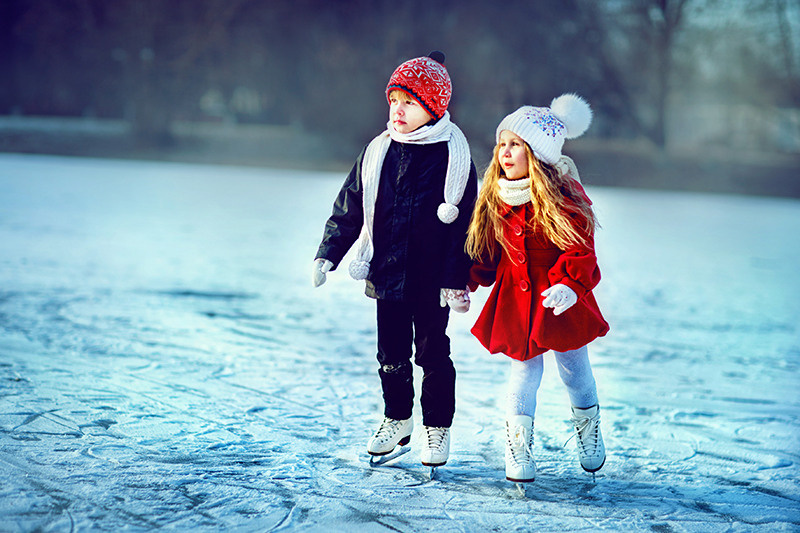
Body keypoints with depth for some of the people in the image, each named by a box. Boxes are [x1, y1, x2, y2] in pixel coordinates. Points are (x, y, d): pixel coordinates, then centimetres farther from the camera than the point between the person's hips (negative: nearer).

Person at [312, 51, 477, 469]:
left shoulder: (453, 155, -8)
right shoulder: (378, 151, 2)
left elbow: (463, 223, -7)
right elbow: (350, 207, 9)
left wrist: (457, 280, -9)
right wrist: (328, 255, 3)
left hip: (432, 277, -3)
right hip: (387, 273, 3)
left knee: (432, 352, 7)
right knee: (391, 352, 12)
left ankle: (438, 426, 23)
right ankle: (397, 419, 31)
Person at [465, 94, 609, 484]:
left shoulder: (564, 195, -14)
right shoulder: (496, 197, 2)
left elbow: (581, 250, -16)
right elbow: (489, 252, 13)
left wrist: (570, 284, -30)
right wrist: (468, 282, 4)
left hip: (560, 298, -3)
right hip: (515, 299, 3)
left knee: (573, 368, 12)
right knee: (523, 370, -1)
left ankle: (588, 430, 37)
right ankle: (518, 450, 2)